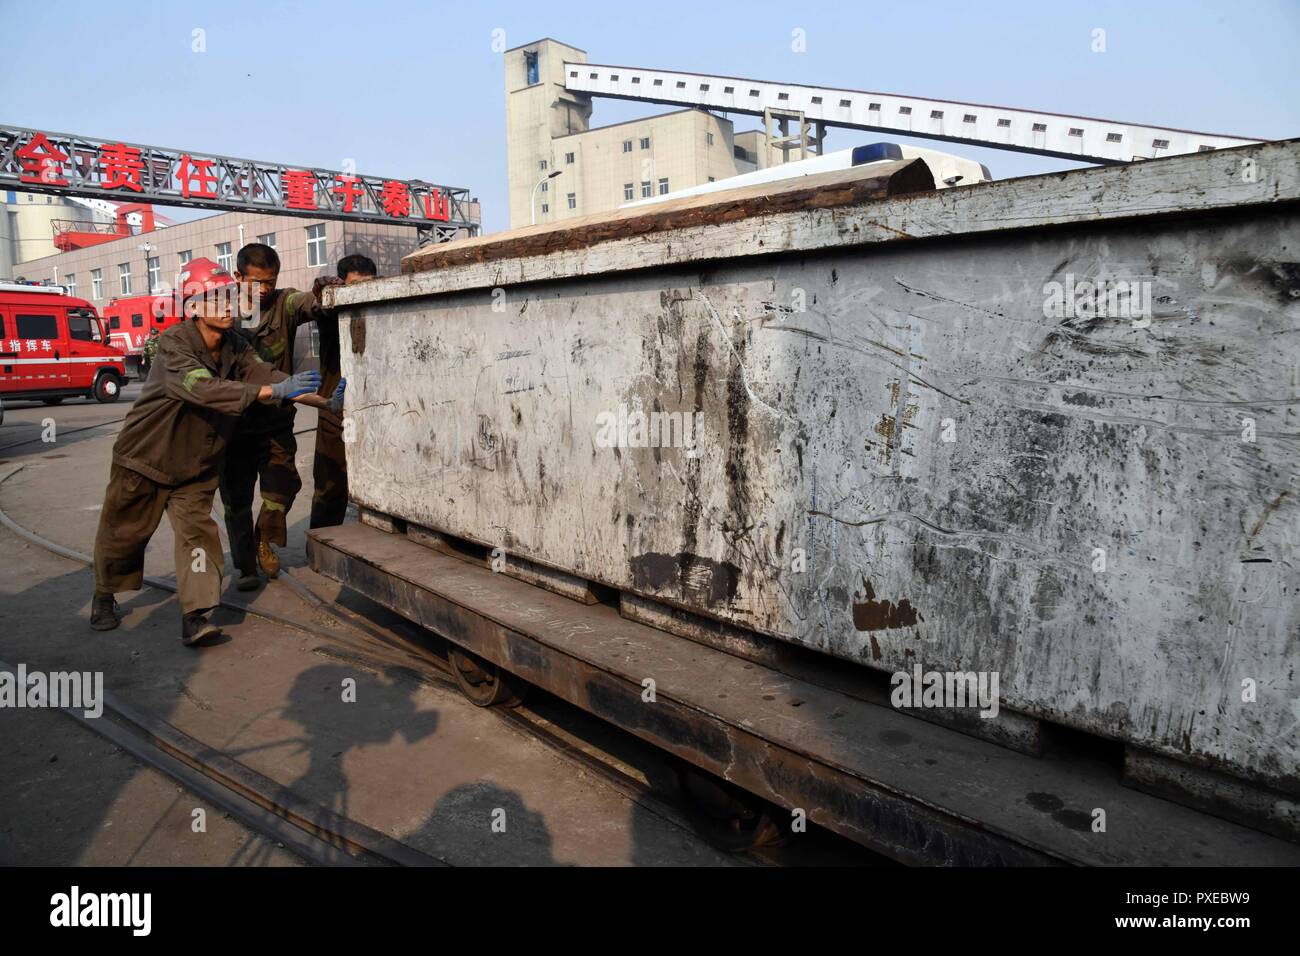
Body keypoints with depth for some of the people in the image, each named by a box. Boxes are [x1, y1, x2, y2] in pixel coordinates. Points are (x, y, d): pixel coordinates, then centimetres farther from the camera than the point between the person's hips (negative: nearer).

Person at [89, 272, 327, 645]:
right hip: (145, 456, -4)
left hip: (195, 464, 4)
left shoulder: (235, 348, -5)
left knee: (197, 529, -9)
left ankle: (194, 617, -10)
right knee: (123, 531, 11)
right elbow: (202, 388, -42)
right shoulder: (174, 343, -25)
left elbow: (266, 374, -19)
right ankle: (104, 597, 36)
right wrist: (272, 391, -52)